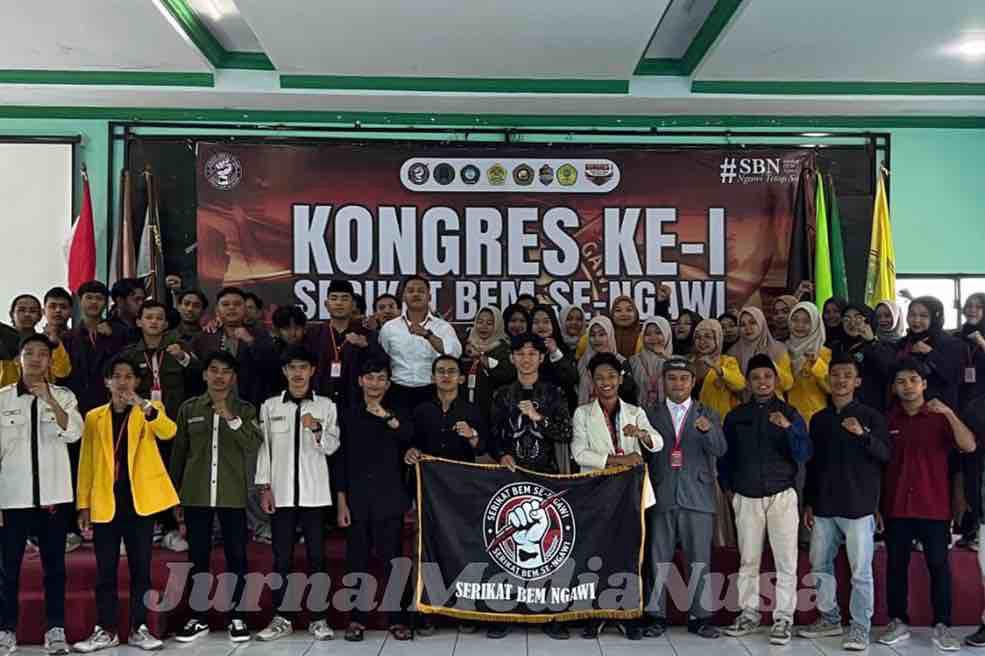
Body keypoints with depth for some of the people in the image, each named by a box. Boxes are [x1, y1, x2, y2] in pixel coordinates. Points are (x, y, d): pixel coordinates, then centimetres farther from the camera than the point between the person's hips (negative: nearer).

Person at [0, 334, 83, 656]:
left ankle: (55, 630, 10)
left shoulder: (64, 397, 4)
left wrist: (50, 400, -22)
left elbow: (73, 434, -11)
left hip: (52, 493, 0)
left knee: (54, 564, 4)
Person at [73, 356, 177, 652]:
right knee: (105, 570, 6)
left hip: (140, 499, -1)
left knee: (140, 567, 5)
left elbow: (168, 431, -18)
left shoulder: (149, 410, 4)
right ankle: (106, 630, 16)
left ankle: (139, 629, 13)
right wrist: (84, 504, 3)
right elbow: (86, 464, 9)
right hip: (105, 502, 2)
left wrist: (145, 407, -34)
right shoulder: (94, 417, 10)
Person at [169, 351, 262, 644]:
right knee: (197, 558, 7)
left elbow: (253, 447, -12)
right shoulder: (189, 408, 7)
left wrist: (230, 417, -21)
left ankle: (236, 617, 14)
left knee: (236, 556, 3)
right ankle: (198, 618, 19)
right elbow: (178, 454, 10)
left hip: (233, 495, -1)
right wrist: (175, 496, 9)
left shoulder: (245, 410, 3)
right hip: (195, 495, 1)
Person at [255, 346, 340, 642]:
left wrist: (317, 429, -18)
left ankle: (319, 618, 11)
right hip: (281, 492, 1)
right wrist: (264, 487, 0)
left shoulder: (325, 405, 4)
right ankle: (281, 618, 15)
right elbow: (263, 447, 5)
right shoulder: (270, 406, 7)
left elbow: (332, 447, 0)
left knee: (316, 555, 3)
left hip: (314, 492, -1)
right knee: (282, 556, 5)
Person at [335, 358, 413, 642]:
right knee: (356, 561, 4)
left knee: (393, 560, 0)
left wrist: (387, 417, -27)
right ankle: (356, 619, 14)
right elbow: (340, 459, 6)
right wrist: (341, 501, -1)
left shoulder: (397, 414, 8)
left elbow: (410, 438, -13)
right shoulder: (348, 414, 7)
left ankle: (397, 619, 8)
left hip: (389, 500, -1)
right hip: (356, 499, 1)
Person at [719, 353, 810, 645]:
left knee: (785, 562, -2)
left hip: (782, 496, -2)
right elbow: (726, 455, 14)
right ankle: (749, 614, 17)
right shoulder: (736, 416, 6)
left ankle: (783, 618, 6)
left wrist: (788, 428, -24)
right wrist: (728, 485, 5)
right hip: (746, 498, 2)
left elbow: (803, 455, -9)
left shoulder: (790, 414, 0)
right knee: (748, 561, 7)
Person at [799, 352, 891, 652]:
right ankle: (830, 619, 25)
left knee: (861, 571, -2)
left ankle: (860, 628, 7)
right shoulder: (819, 419, 11)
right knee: (820, 566, 11)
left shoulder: (870, 416, 0)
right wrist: (808, 502, 13)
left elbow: (886, 454, -10)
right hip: (824, 505, 5)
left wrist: (863, 435, -28)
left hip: (859, 506, -5)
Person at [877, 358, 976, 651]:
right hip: (896, 507, 2)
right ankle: (898, 622, 16)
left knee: (938, 565, 1)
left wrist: (950, 413, -24)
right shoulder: (888, 420, 6)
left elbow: (969, 446, -14)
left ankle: (941, 627, 9)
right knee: (896, 565, 6)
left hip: (934, 507, -2)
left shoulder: (939, 418, 1)